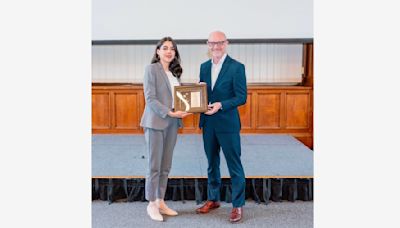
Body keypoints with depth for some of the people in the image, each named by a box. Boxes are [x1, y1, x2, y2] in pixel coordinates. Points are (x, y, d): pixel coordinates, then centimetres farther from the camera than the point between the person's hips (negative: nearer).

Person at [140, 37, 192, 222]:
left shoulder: (174, 72, 14)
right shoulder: (151, 69, -5)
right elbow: (150, 98, -13)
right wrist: (169, 113, -20)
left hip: (172, 123, 6)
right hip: (156, 123, -6)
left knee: (165, 166, 11)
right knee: (154, 166, 1)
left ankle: (160, 202, 22)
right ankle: (151, 204, 14)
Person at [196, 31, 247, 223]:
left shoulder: (237, 67, -9)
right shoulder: (204, 66, 10)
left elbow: (241, 97, -12)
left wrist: (220, 105, -23)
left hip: (227, 124, -6)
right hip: (208, 123, 6)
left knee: (234, 166, 4)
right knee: (212, 164, 17)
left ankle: (238, 205, 17)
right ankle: (213, 199, 33)